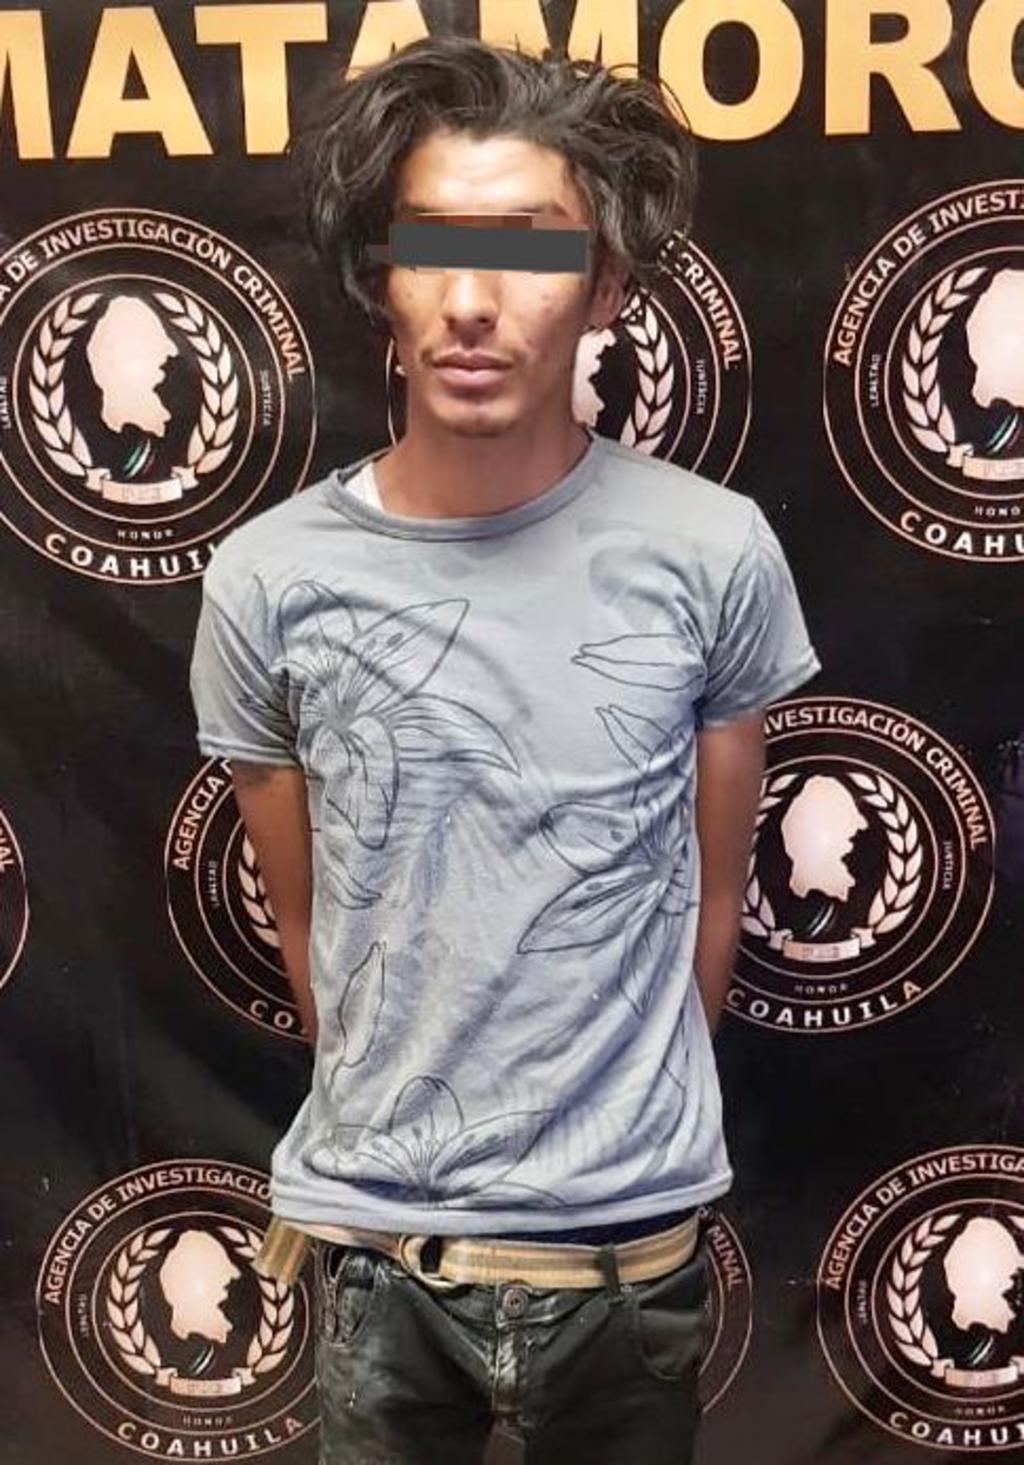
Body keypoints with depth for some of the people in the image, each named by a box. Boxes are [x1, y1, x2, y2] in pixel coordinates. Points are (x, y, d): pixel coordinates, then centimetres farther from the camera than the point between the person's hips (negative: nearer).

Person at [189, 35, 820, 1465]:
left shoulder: (714, 552, -11)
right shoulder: (269, 580, -11)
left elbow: (713, 891, 2)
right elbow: (305, 922, 3)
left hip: (633, 1237, 0)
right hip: (373, 1238, 0)